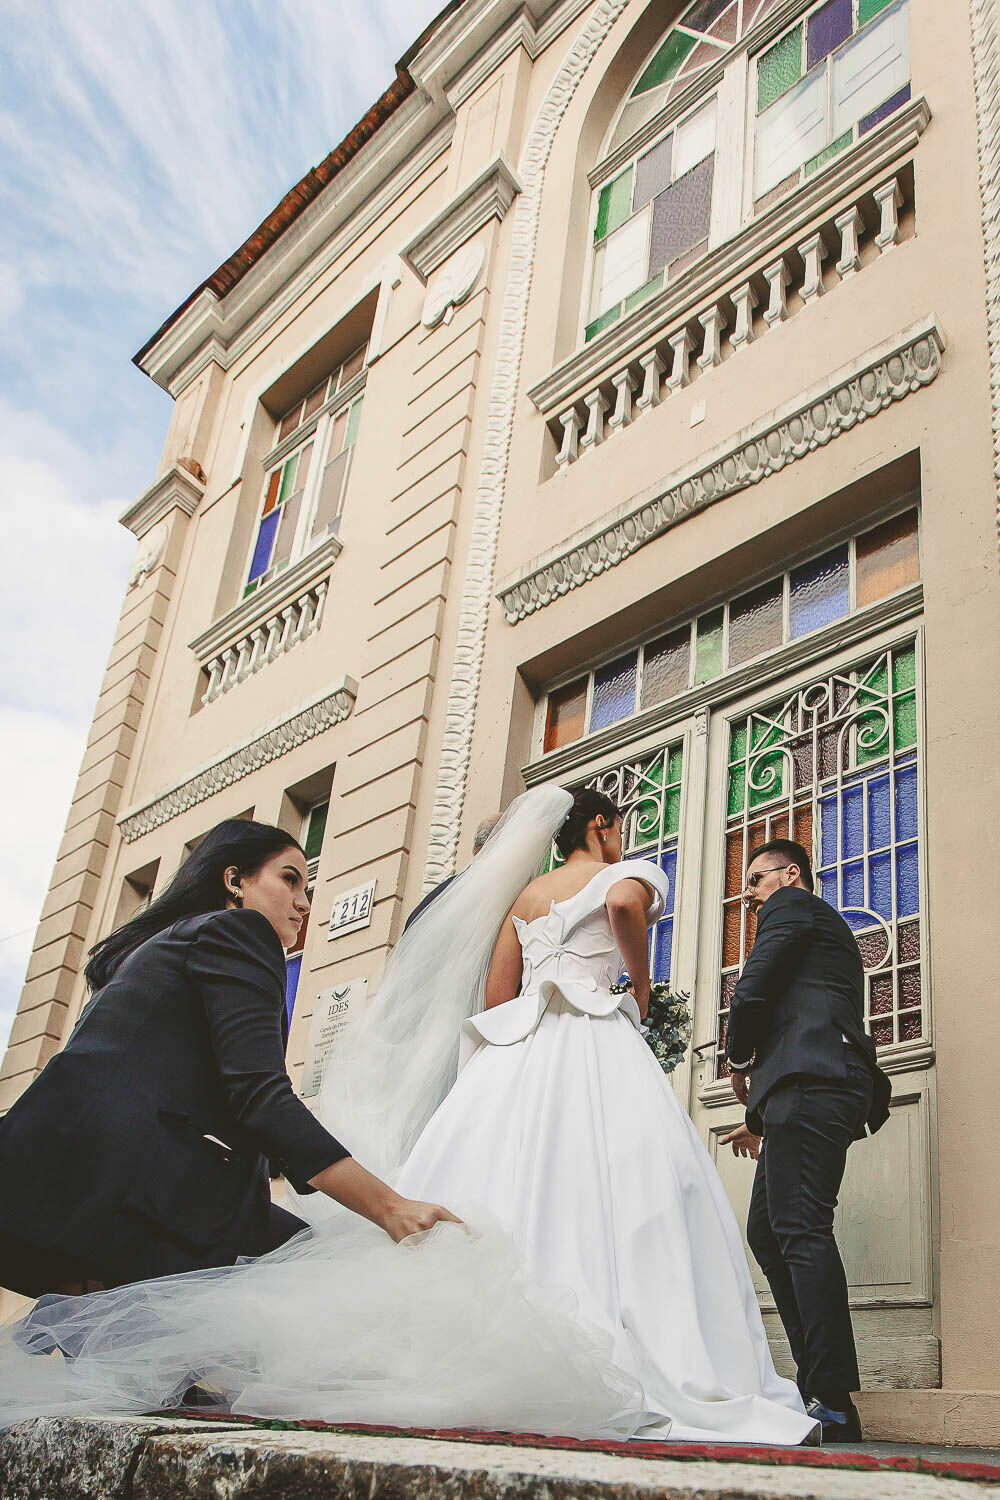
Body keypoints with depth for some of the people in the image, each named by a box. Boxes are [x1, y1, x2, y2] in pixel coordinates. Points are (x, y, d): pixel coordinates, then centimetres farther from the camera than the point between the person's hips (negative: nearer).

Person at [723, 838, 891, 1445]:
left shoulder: (792, 907, 6)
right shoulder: (831, 930, 35)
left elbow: (752, 990, -8)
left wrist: (738, 1060, 9)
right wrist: (763, 1116, 28)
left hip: (808, 1085, -10)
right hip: (815, 1093, 10)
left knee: (802, 1230, -16)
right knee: (766, 1231, 8)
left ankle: (835, 1407, -20)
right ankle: (818, 1389, 7)